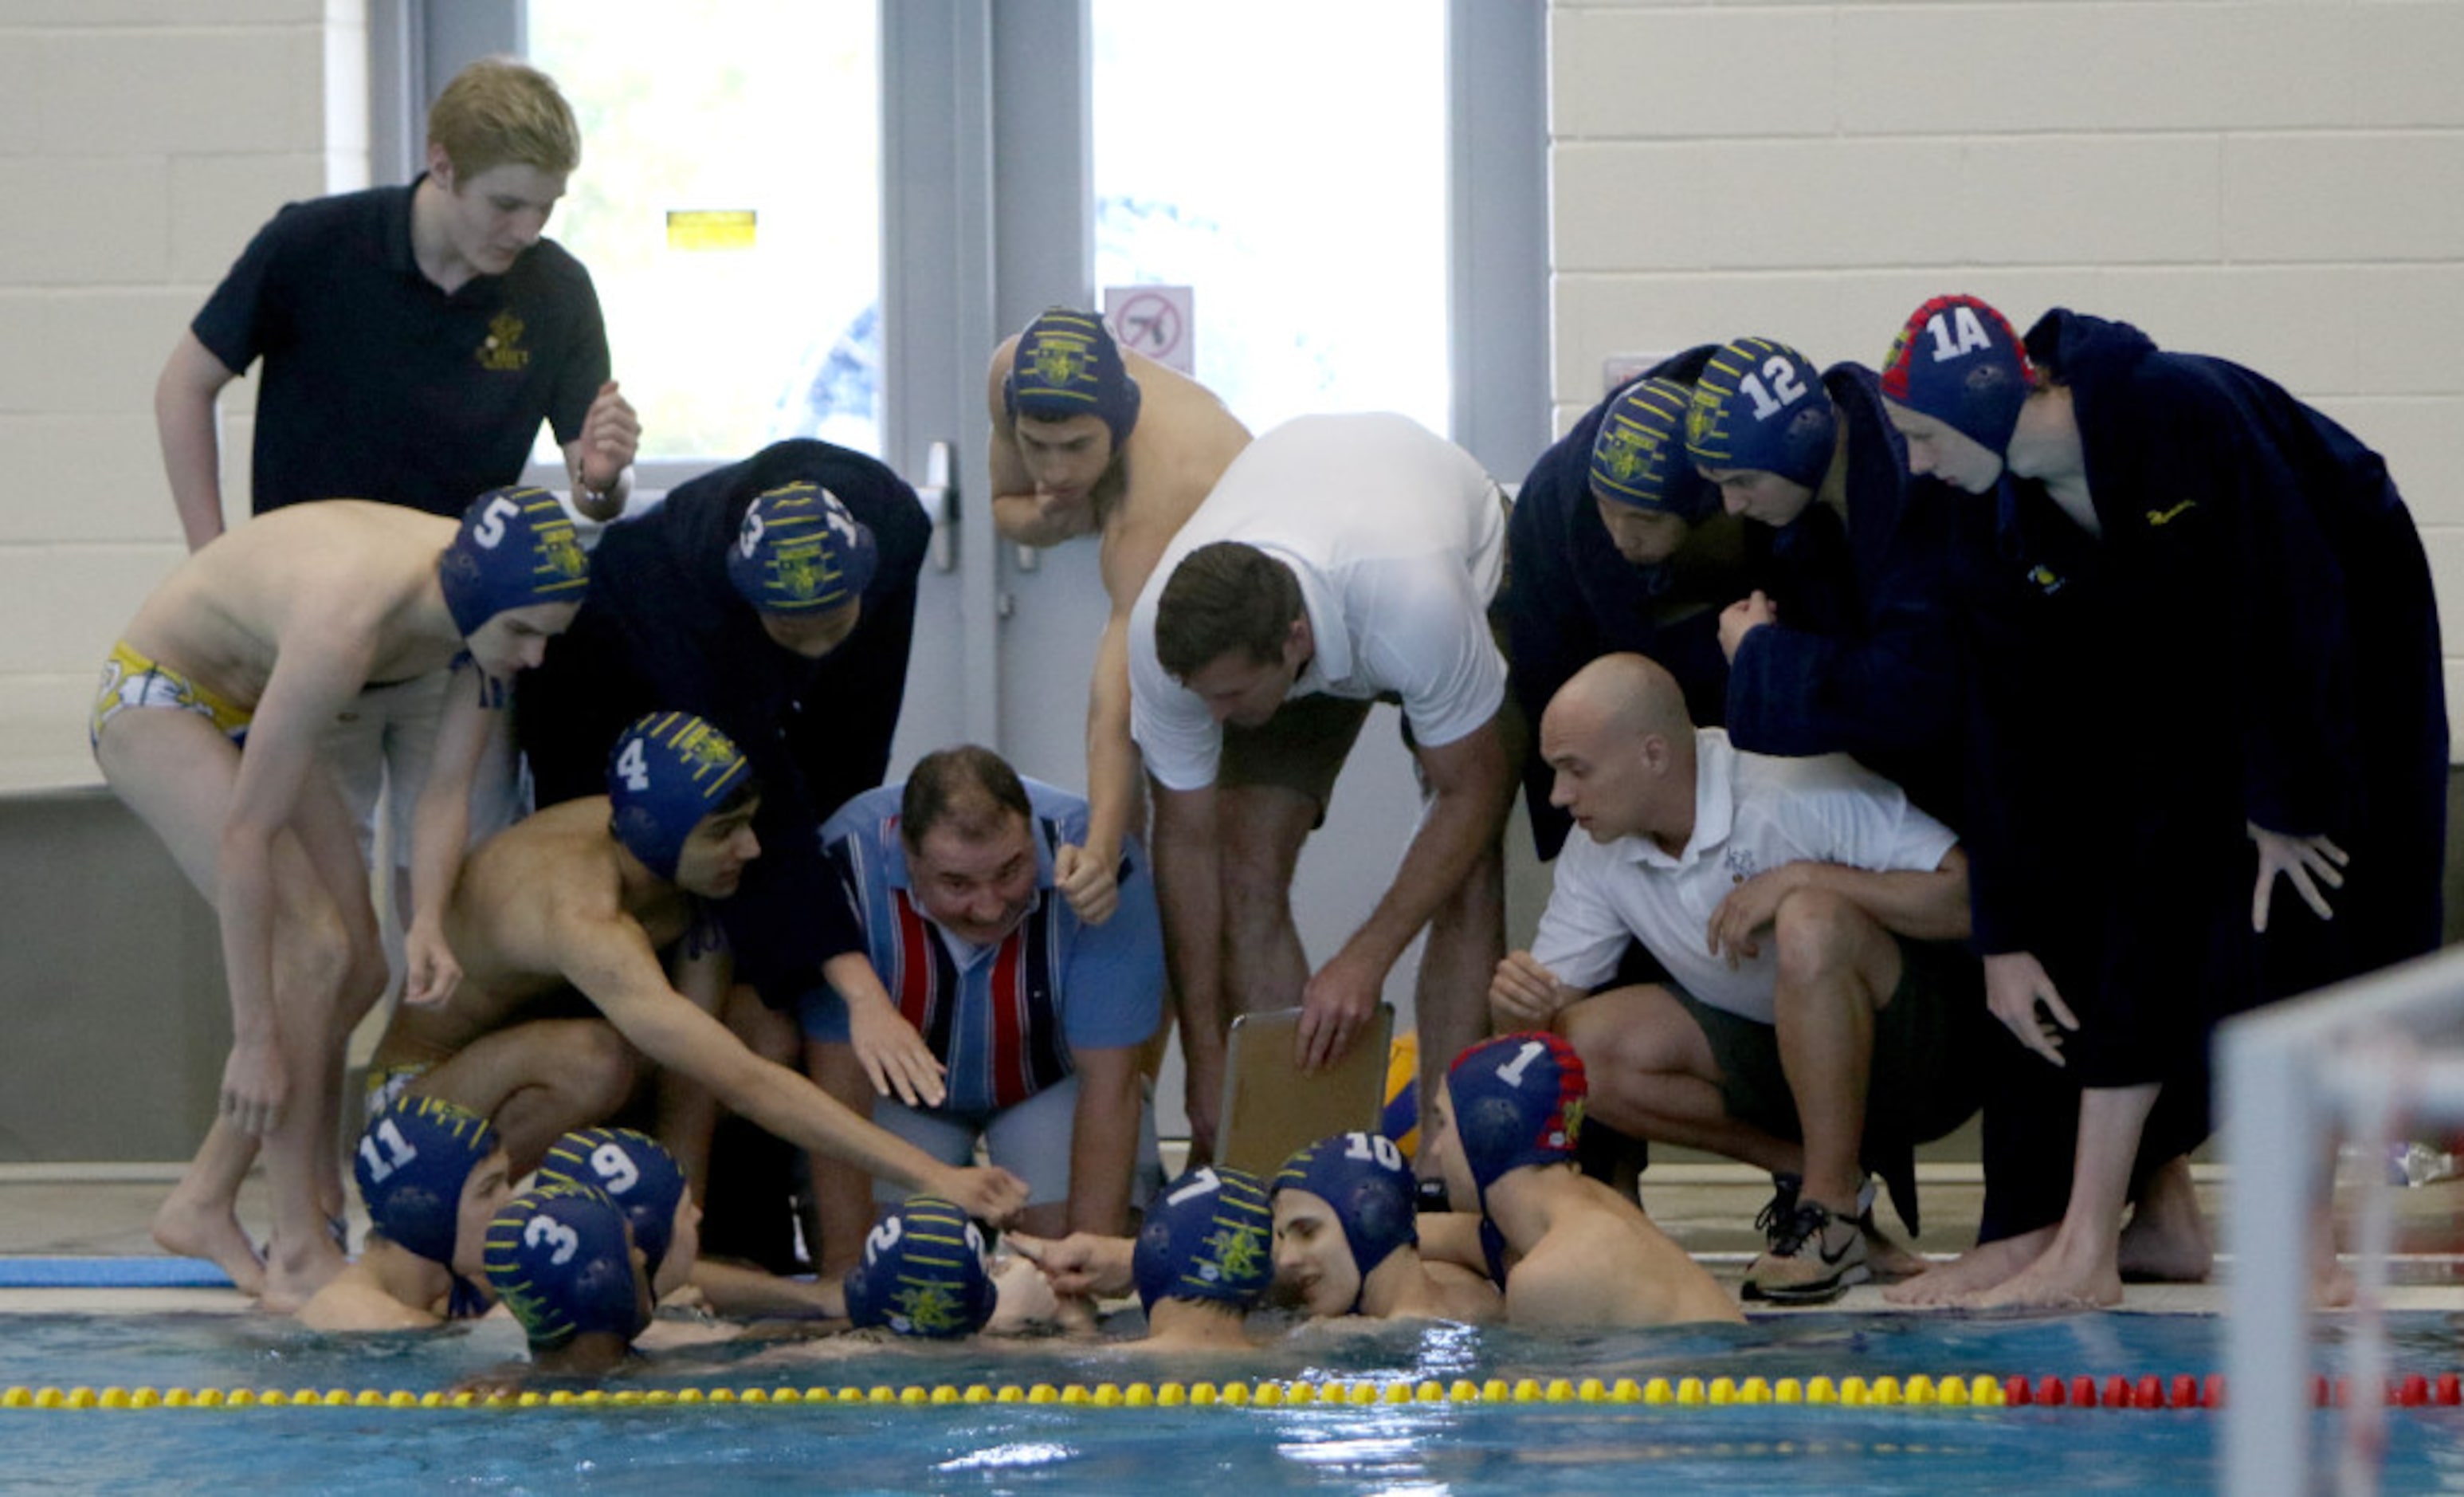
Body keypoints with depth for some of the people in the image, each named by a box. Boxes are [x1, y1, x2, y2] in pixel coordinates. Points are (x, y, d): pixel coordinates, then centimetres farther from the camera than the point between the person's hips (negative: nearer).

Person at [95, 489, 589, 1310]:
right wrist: (254, 1040, -35)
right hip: (154, 704, -8)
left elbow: (448, 784, -14)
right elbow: (245, 835, -37)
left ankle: (202, 1204, 12)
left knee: (359, 969, 2)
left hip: (248, 706, 8)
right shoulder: (348, 625, -41)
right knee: (312, 947, -20)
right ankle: (300, 1256, -16)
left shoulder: (483, 589, -19)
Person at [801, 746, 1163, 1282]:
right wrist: (844, 1269, -28)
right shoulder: (848, 863, -33)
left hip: (1048, 1080, 0)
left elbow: (1108, 1082, -26)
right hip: (904, 1086, 0)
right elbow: (838, 1083, -26)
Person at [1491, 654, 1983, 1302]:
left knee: (1810, 923, -36)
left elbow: (1974, 896, -30)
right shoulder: (1597, 859, -2)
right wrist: (1521, 1003, -24)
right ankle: (1807, 1172, -5)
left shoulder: (1803, 788, -23)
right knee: (1590, 1044, -15)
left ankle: (1832, 1208, -25)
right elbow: (1546, 1020, 1)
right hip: (1785, 1057, 6)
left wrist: (1803, 879, -32)